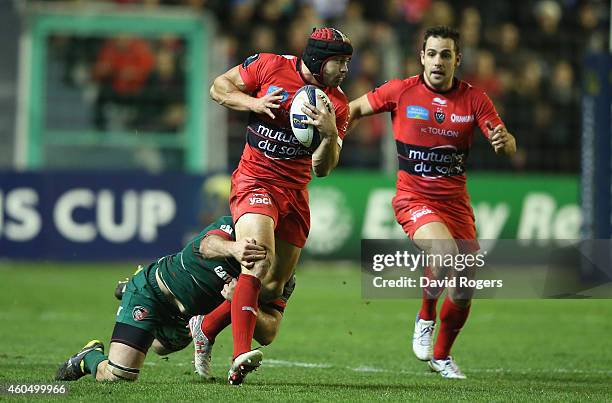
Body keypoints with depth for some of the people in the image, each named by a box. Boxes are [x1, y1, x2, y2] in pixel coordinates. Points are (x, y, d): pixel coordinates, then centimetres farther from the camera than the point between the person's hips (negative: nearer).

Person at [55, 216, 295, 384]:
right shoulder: (231, 226, -26)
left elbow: (268, 334, -22)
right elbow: (208, 244, -51)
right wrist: (231, 248, -76)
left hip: (183, 318, 6)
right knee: (117, 377, -19)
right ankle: (90, 357, 16)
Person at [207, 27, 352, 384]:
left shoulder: (338, 104, 3)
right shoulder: (270, 66, -6)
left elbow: (323, 168, 2)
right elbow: (219, 87, 4)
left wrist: (330, 134, -17)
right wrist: (254, 103, -13)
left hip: (295, 194, 5)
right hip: (255, 182, -5)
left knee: (274, 287, 9)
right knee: (260, 260, -27)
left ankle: (206, 327, 30)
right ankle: (241, 355, -37)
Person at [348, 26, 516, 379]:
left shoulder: (474, 99, -1)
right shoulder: (401, 91, -5)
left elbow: (510, 148, -6)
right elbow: (357, 109, 10)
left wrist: (503, 141, -30)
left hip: (456, 201, 3)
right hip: (414, 199, -3)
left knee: (465, 288, 3)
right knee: (445, 252, -31)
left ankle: (442, 355, 27)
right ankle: (425, 317, -4)